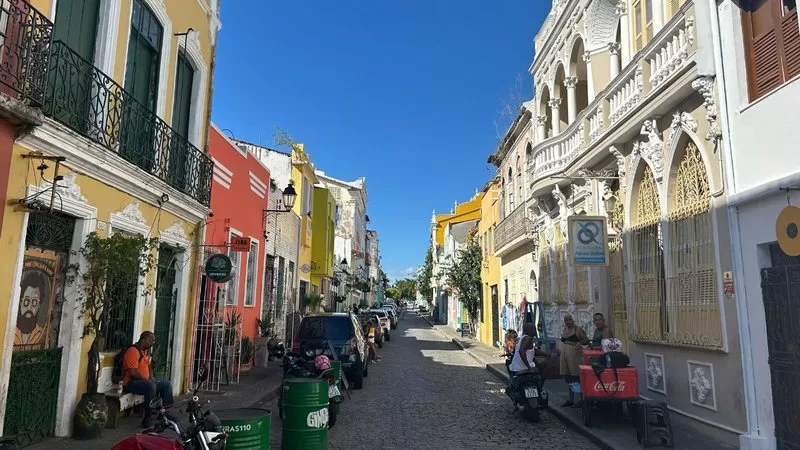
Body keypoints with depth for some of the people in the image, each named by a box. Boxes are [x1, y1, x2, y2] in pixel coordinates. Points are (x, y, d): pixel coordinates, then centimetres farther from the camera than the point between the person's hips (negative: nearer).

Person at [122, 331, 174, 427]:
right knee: (151, 386, -35)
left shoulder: (146, 351, 13)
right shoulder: (133, 351, -18)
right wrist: (147, 380, -17)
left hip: (144, 381, 10)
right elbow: (133, 373, -25)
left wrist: (151, 378, 8)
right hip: (131, 383, -10)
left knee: (167, 384, 2)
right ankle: (148, 418, -31)